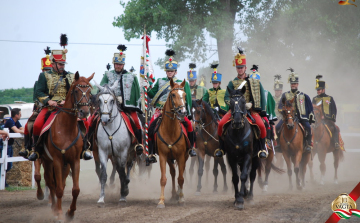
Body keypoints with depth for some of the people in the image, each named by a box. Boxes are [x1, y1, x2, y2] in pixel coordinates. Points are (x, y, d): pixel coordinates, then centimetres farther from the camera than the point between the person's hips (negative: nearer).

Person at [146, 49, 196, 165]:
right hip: (160, 109, 1)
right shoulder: (160, 81, 14)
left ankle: (191, 147, -1)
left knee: (188, 123, -21)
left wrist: (189, 113, 1)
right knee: (151, 126, -20)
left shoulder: (182, 83, 10)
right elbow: (152, 94, 16)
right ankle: (150, 154, -14)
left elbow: (187, 99, 9)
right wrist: (148, 89, -4)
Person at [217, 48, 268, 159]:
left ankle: (262, 148, -8)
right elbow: (227, 98, 0)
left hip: (251, 109, -1)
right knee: (221, 124, -19)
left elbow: (262, 96, 11)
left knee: (261, 125, -27)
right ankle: (221, 148, 0)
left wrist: (263, 110, 2)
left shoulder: (255, 82, 9)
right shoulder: (232, 83, 8)